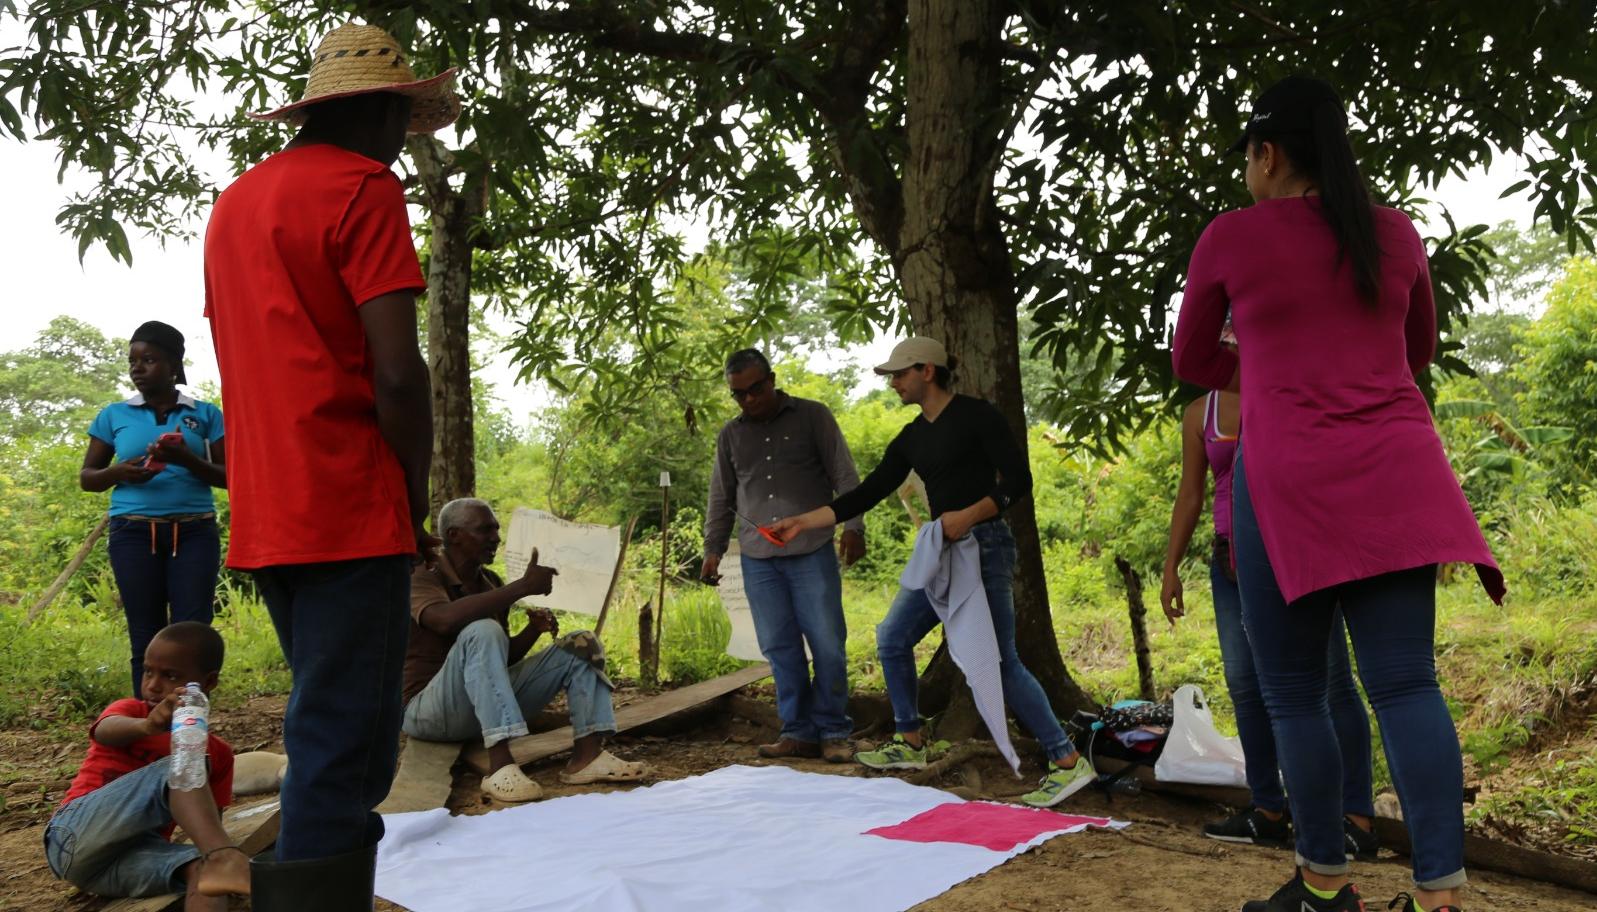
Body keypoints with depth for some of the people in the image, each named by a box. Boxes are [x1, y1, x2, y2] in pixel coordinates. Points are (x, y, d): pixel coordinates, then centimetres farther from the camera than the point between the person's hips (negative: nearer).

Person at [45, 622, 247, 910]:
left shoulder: (217, 754, 13)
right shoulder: (131, 710, 6)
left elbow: (208, 826, 11)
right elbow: (105, 731, -20)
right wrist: (148, 726, -44)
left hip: (132, 857, 3)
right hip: (76, 838, -3)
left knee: (202, 867, -32)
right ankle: (222, 858, -50)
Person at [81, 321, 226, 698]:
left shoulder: (205, 414, 8)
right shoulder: (114, 416, 11)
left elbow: (229, 476, 6)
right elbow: (86, 477, 15)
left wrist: (188, 460, -13)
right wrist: (118, 472, -7)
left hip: (195, 532, -1)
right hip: (134, 533, 1)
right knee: (146, 638, 0)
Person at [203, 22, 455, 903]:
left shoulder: (235, 200, 18)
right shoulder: (364, 188, -7)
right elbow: (397, 370, -16)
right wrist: (417, 492, -3)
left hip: (266, 515, 8)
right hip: (349, 511, -8)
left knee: (330, 731, 19)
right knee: (344, 744, -5)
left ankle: (316, 873, 27)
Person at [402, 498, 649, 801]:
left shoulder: (491, 583, 11)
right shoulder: (424, 577, -11)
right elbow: (445, 618, -34)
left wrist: (533, 629, -7)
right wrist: (523, 587, -32)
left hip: (490, 703, 7)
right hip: (429, 711, -7)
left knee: (581, 644, -2)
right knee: (482, 632, -35)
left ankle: (587, 754, -21)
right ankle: (500, 765, -42)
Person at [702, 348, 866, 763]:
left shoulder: (813, 417, 5)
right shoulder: (730, 435, 15)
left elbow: (844, 476, 2)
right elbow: (721, 498, 20)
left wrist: (852, 526, -10)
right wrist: (713, 549, 11)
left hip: (812, 552, -3)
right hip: (758, 558, 3)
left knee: (827, 643, -4)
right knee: (780, 647, 1)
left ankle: (833, 732, 7)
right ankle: (798, 732, 9)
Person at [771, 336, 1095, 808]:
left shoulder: (975, 415, -7)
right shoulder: (911, 439, 13)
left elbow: (1018, 480, -12)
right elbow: (866, 494, 12)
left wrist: (968, 515, -25)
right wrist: (803, 521, 7)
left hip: (983, 547, -8)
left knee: (999, 661, -10)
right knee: (892, 640, 10)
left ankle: (1068, 761, -1)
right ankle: (910, 744, 25)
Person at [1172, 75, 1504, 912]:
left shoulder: (1230, 237, 0)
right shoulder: (1396, 233, 12)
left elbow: (1191, 361, 13)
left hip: (1289, 482, -4)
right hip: (1395, 475, 4)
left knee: (1293, 691, 5)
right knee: (1406, 684, 1)